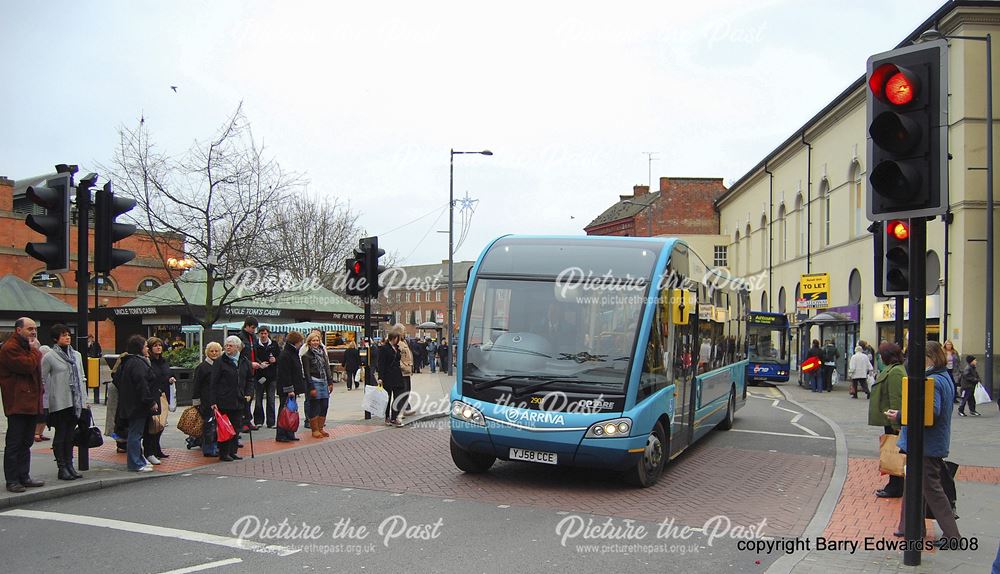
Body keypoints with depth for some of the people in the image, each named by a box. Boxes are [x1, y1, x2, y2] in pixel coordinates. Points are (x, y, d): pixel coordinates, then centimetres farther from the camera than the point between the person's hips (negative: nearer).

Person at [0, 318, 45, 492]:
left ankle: (24, 477, 20)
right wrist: (34, 350, -8)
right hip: (18, 404, -9)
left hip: (31, 403, 9)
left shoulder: (28, 346, 19)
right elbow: (28, 366, -22)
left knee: (26, 443, 13)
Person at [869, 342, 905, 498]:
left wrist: (896, 423, -24)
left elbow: (896, 399, -23)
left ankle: (895, 488, 3)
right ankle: (893, 485, 23)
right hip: (890, 420, 11)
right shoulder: (891, 369, 15)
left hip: (892, 421, -11)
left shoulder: (895, 372, -19)